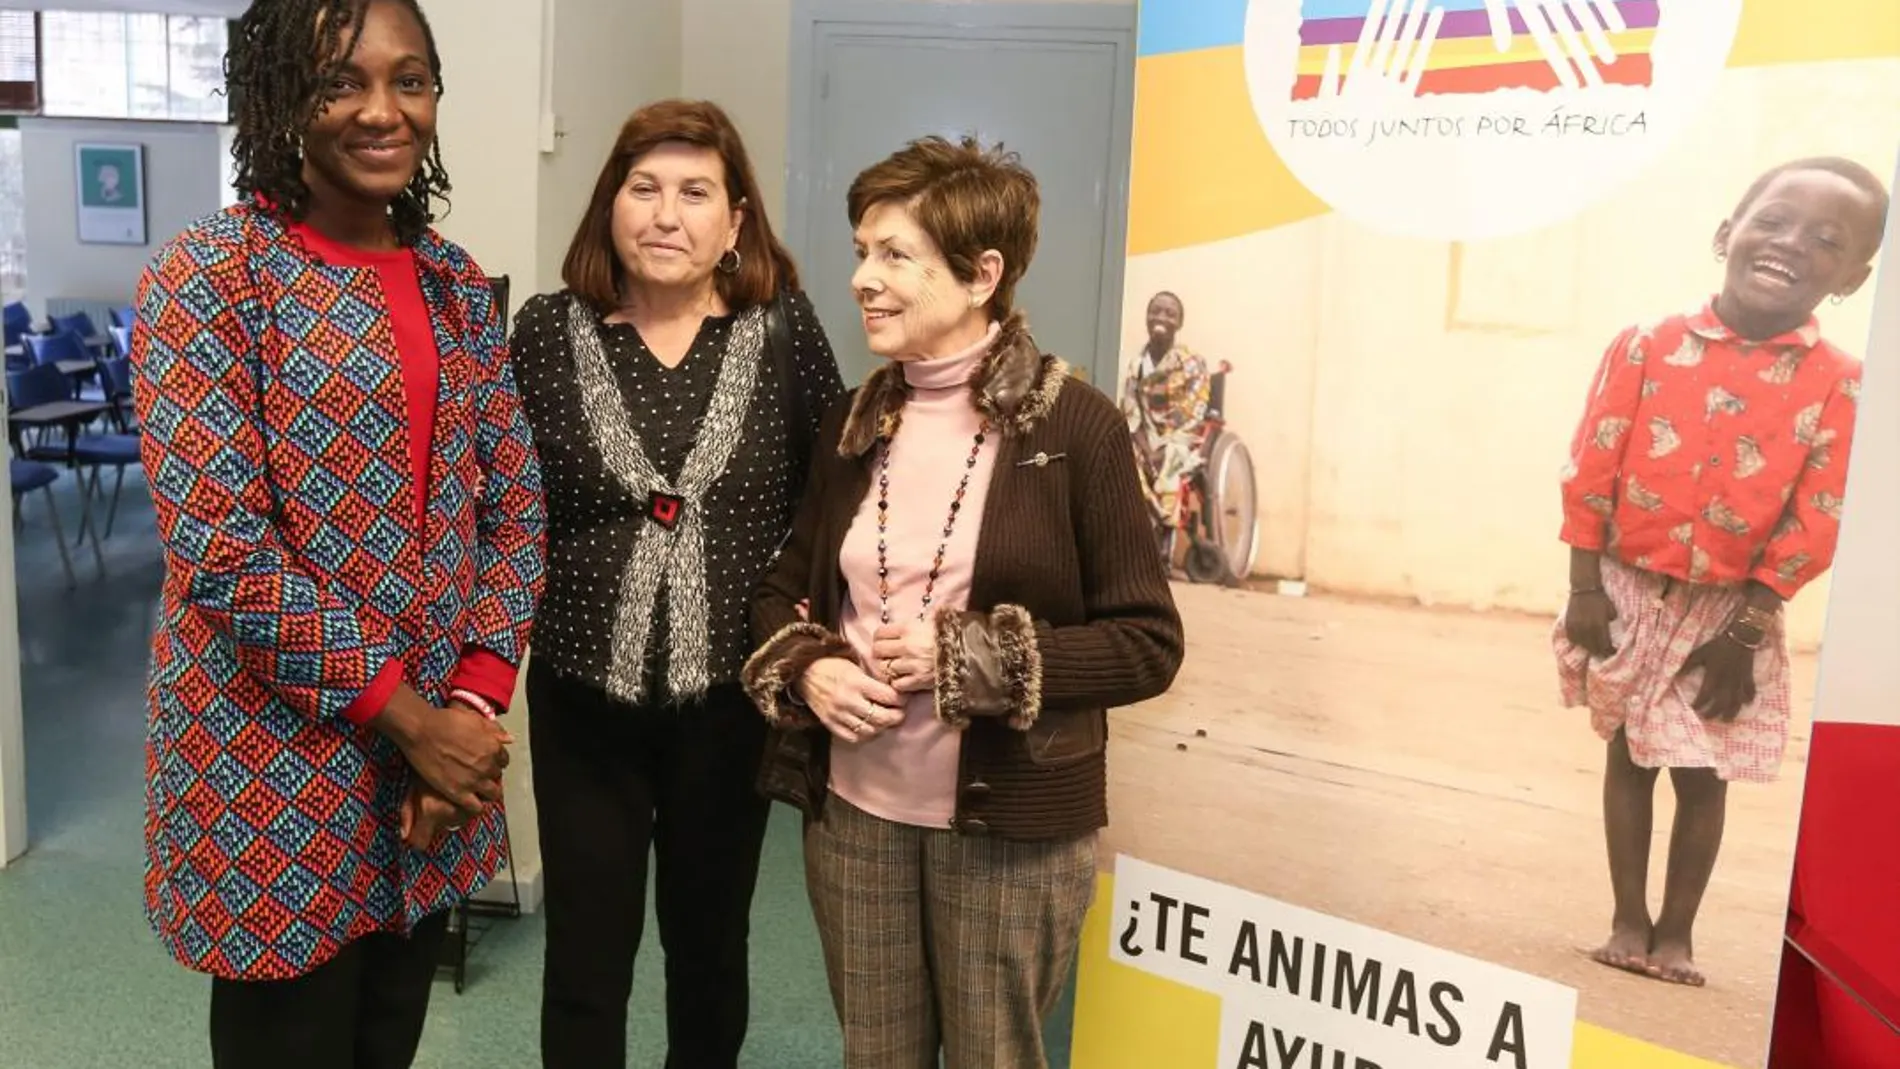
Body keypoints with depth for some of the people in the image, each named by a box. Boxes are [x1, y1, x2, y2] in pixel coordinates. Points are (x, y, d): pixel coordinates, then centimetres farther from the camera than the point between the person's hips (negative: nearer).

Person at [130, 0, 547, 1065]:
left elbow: (516, 504, 6)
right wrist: (408, 717, -16)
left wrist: (474, 702, -6)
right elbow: (219, 551, -18)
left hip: (442, 740, 6)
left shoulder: (457, 282, 7)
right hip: (276, 765, -5)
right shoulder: (209, 277, -12)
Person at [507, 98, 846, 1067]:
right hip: (584, 698, 0)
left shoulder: (784, 327, -4)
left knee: (709, 941, 19)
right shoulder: (548, 330, -2)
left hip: (732, 698, 0)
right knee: (585, 956, 12)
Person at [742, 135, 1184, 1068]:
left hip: (1011, 827, -4)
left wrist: (968, 660, -20)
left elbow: (1148, 644, -11)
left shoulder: (1074, 426, -11)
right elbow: (785, 587, 14)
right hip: (852, 809, 5)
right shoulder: (855, 423, 5)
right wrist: (806, 666, -8)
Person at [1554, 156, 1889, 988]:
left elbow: (1816, 523, -7)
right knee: (1629, 758, 10)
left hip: (1730, 609, 0)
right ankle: (1629, 922, 23)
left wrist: (1746, 631, -10)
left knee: (1703, 776, 8)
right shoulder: (1646, 349, -6)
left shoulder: (1838, 385, -7)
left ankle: (1675, 932, 23)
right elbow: (1590, 473, -6)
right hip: (1629, 592, 1)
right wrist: (1586, 592, -8)